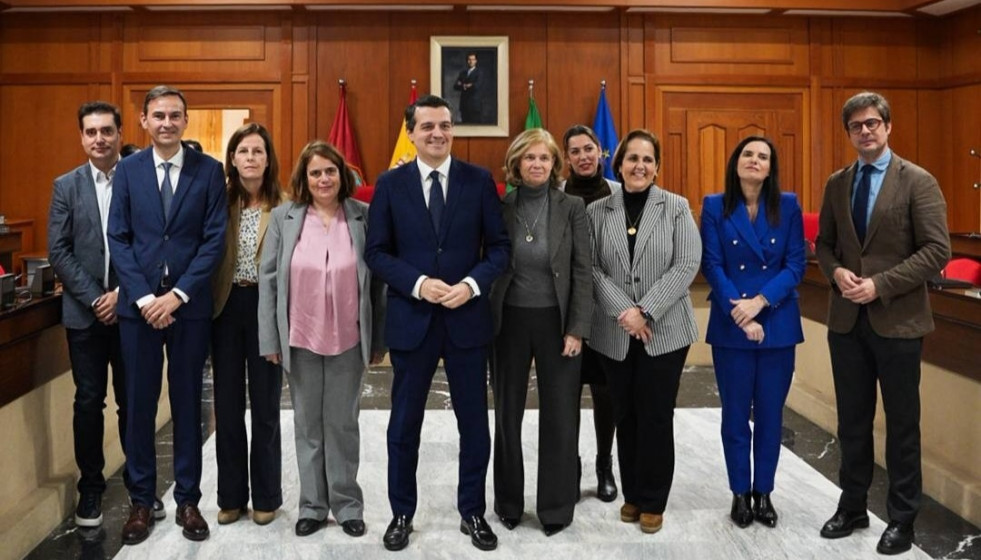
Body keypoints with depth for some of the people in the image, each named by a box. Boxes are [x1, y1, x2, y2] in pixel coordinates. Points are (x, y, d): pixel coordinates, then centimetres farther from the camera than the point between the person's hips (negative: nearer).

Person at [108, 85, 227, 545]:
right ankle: (141, 500, 21)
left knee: (188, 403, 8)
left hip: (190, 304, -1)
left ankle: (187, 499, 20)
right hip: (138, 304, 1)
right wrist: (144, 297, -10)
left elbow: (214, 239, -4)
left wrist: (178, 295, -12)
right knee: (139, 403, 8)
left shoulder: (209, 170, 1)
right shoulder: (127, 170, 5)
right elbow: (118, 239, 1)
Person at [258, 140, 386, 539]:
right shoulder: (284, 218, 0)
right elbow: (268, 279, 0)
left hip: (349, 339, -1)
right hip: (300, 339, 1)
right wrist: (270, 338, -3)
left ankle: (347, 504, 24)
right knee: (307, 424, 12)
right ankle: (312, 505, 26)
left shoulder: (364, 217, -2)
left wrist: (379, 339, 0)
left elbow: (377, 280, 0)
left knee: (343, 424, 10)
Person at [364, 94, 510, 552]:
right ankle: (402, 514, 28)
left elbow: (500, 246, 1)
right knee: (404, 422, 10)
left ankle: (473, 513, 27)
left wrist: (472, 283, -16)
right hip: (411, 318, 0)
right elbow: (376, 252, -1)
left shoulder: (479, 180, 1)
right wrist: (419, 284, -16)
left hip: (468, 317, 1)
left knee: (474, 421, 10)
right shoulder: (390, 184, 0)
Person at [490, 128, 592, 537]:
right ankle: (508, 502, 26)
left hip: (556, 321, -1)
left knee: (559, 417, 5)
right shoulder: (500, 207, 0)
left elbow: (583, 272, -4)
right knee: (507, 414, 11)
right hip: (509, 321, 1)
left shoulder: (572, 208, -3)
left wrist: (577, 329, -10)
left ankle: (556, 507, 19)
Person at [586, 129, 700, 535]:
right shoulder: (597, 211, 4)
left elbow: (687, 265, -8)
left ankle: (653, 501, 18)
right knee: (625, 416, 11)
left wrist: (646, 311, -16)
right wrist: (624, 311, -15)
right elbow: (592, 268, -2)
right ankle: (632, 494, 26)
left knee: (656, 417, 3)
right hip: (614, 334, 2)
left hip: (665, 331, -1)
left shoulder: (676, 207, 1)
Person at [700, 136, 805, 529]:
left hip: (778, 324, 1)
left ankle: (763, 493, 23)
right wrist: (740, 314, -14)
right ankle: (740, 494, 21)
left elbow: (795, 265, -2)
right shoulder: (715, 206, 0)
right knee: (735, 414, 7)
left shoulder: (788, 206, 3)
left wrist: (759, 302, -15)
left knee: (770, 413, 9)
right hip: (730, 326, -1)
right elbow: (711, 265, -5)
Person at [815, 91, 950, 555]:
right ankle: (852, 506, 28)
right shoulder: (837, 183, 8)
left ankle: (902, 518, 22)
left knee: (901, 423, 8)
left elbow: (937, 250, -11)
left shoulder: (918, 181, -6)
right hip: (847, 318, 4)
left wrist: (881, 284, -19)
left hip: (897, 320, -4)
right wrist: (836, 271, -7)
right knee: (852, 420, 13)